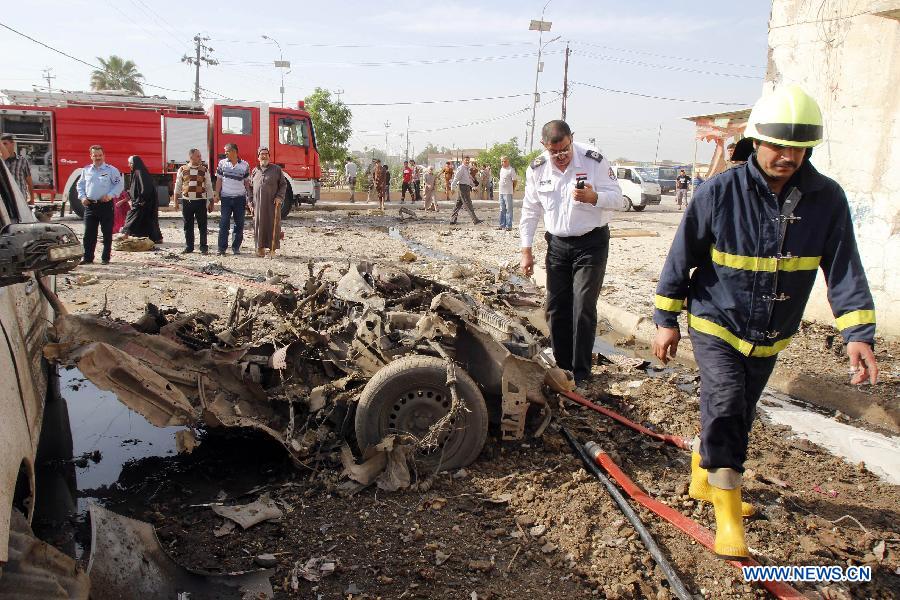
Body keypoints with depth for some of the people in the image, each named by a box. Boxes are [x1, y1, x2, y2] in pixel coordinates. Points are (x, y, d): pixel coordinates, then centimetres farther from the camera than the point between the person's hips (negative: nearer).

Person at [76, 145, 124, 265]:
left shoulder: (111, 170, 0)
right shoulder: (86, 170, 12)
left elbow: (120, 184, -2)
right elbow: (80, 185, 20)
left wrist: (110, 195, -13)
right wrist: (82, 197, 5)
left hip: (105, 204, -3)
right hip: (90, 205, 4)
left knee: (107, 233, 1)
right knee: (89, 233, 4)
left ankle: (105, 257, 10)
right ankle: (88, 257, 11)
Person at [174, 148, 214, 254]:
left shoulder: (204, 170, 4)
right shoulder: (182, 169, 6)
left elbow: (209, 186, 7)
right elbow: (177, 186, 11)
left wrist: (210, 202, 4)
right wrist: (176, 201, 7)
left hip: (200, 201, -1)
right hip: (186, 201, 1)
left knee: (202, 225, 1)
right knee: (188, 225, 7)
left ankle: (203, 247, 10)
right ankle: (189, 247, 16)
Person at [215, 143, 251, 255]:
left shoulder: (245, 165, 3)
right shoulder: (222, 163, 6)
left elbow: (247, 182, 8)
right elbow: (219, 180, 7)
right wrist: (217, 194, -1)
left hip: (240, 198, 0)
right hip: (226, 198, 0)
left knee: (239, 223, 3)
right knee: (224, 223, -4)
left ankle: (236, 247, 14)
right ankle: (222, 248, -2)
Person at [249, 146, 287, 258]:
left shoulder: (276, 169, 6)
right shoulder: (255, 171, 14)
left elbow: (283, 184, 5)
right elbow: (250, 187, 17)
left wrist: (279, 197, -8)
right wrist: (250, 201, 8)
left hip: (272, 203, -2)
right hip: (258, 204, 2)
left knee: (273, 225, -2)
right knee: (259, 225, 3)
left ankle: (272, 249, 5)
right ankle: (260, 248, 11)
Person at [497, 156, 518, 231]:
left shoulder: (511, 170, -10)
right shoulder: (501, 169, 14)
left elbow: (515, 181, -7)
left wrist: (513, 189, 1)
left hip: (508, 193, -8)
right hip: (501, 192, 8)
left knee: (508, 209, -5)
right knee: (502, 210, 12)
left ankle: (509, 226, -3)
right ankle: (502, 225, 19)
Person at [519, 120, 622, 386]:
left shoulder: (594, 161, -13)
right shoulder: (537, 169, -2)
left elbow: (617, 198, -10)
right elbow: (530, 211, 7)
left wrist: (594, 197, -31)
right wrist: (526, 250, 4)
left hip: (591, 243, -4)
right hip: (557, 245, 4)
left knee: (583, 309, -6)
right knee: (556, 309, 7)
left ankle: (581, 374, 4)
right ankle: (562, 367, 22)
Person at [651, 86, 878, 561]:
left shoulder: (827, 198, -7)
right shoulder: (719, 191, -16)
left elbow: (844, 270, -8)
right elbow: (681, 258, -8)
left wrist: (858, 334, -20)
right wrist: (666, 320, -6)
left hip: (768, 338, 4)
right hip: (715, 325, -4)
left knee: (736, 417, 18)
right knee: (725, 403, -22)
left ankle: (704, 478, 42)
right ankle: (727, 508, -6)